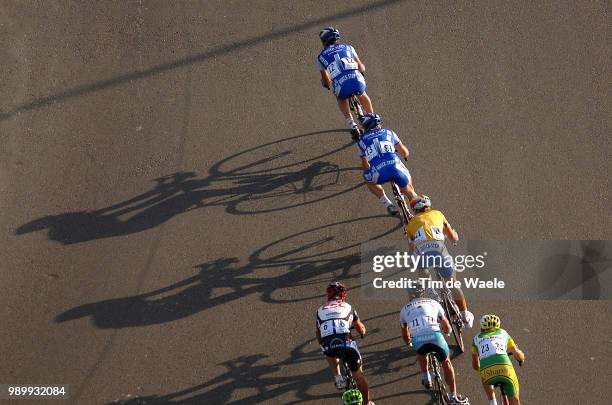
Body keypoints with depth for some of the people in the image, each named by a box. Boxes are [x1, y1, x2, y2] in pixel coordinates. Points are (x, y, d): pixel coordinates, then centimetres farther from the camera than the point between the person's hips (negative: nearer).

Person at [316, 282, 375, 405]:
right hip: (346, 342, -1)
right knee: (358, 374, 17)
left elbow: (318, 334, 35)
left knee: (330, 354, 38)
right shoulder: (348, 307, 23)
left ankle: (337, 377, 19)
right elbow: (361, 328, 37)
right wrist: (363, 331, 60)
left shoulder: (321, 310, 26)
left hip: (328, 346, 1)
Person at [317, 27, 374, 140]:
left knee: (341, 99, 33)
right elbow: (361, 67, 27)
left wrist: (328, 85, 48)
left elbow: (326, 81, 24)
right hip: (357, 80, 2)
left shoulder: (321, 56, 18)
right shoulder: (347, 47, 21)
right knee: (361, 94, 36)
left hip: (341, 86, -1)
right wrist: (361, 73, 51)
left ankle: (352, 126, 21)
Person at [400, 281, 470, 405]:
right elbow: (447, 328, 36)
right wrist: (446, 331, 60)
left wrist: (409, 343, 60)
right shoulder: (433, 303, 27)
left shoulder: (405, 309, 27)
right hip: (435, 336, 0)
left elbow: (405, 336, 37)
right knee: (446, 363, 23)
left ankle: (426, 378, 36)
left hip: (417, 340, 0)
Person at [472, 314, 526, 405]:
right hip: (505, 367, -1)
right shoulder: (503, 333, 30)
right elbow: (518, 355, 39)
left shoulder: (477, 338, 30)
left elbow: (475, 365, 40)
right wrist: (521, 358, 62)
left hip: (486, 371, 1)